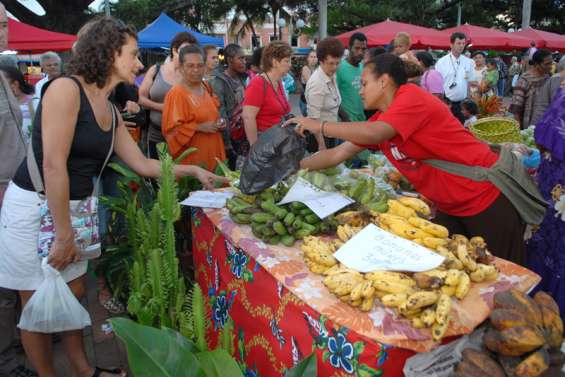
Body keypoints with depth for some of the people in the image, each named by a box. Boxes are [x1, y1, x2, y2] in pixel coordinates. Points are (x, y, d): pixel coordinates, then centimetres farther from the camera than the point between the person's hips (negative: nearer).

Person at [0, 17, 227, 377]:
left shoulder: (110, 111, 8)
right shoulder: (66, 88, -17)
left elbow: (142, 164, 13)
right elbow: (53, 165, -22)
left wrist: (194, 170, 11)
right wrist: (64, 235, -20)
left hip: (71, 208, 8)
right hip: (34, 208, -8)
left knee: (74, 293, 17)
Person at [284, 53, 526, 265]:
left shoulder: (412, 96, -19)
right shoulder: (380, 121, 6)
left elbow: (372, 135, -34)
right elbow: (339, 154, 9)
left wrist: (319, 126, -22)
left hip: (487, 198, -8)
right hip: (449, 207, 8)